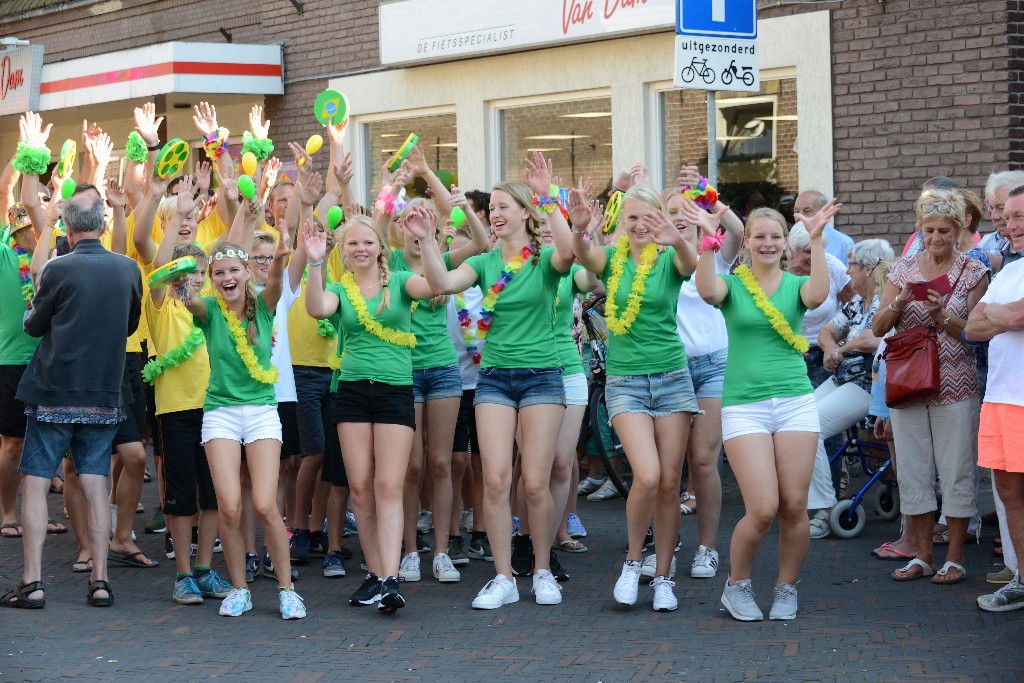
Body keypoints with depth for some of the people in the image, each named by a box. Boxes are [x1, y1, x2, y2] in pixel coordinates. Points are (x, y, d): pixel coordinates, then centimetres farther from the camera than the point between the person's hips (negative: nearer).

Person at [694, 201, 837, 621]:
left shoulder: (795, 285, 8)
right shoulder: (733, 284, 5)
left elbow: (818, 295, -16)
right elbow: (707, 291, -19)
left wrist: (816, 240, -23)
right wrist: (709, 240, -27)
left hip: (795, 402, 2)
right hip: (744, 407, -2)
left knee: (794, 507, -1)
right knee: (762, 509, -10)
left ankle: (786, 589, 20)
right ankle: (737, 587, 13)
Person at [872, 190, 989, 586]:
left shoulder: (973, 272, 1)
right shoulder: (904, 269, 7)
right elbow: (878, 329, 4)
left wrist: (943, 316, -20)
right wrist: (899, 303, -15)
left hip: (954, 385, -3)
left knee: (955, 471, 0)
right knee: (912, 470, 6)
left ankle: (955, 559, 8)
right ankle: (922, 556, 16)